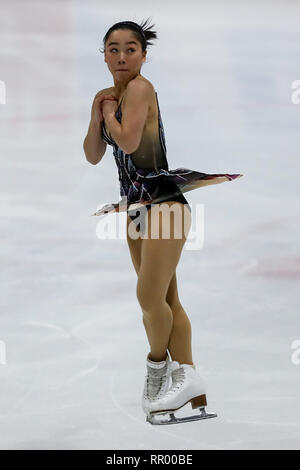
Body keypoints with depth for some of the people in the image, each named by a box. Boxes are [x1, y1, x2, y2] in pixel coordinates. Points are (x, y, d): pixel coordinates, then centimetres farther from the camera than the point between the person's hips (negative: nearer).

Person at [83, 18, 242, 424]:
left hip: (163, 200, -9)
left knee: (150, 297, -12)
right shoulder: (105, 96, 13)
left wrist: (110, 111, -7)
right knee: (163, 299, 7)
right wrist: (97, 115, 0)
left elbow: (128, 141, -24)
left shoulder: (141, 87, -12)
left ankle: (158, 365, 12)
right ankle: (187, 378, 9)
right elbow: (93, 156, 13)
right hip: (137, 205, 9)